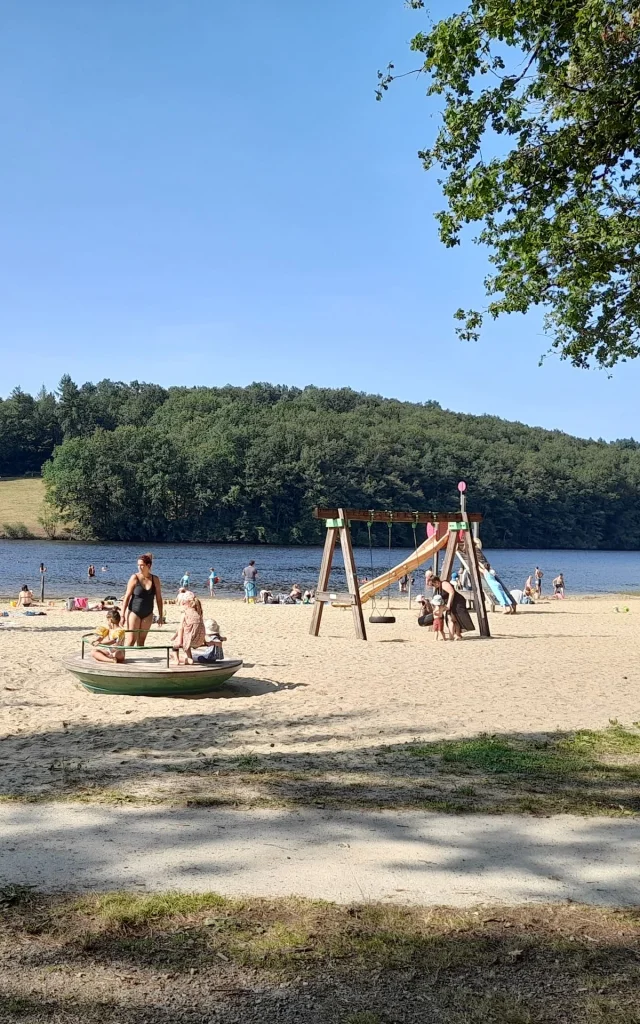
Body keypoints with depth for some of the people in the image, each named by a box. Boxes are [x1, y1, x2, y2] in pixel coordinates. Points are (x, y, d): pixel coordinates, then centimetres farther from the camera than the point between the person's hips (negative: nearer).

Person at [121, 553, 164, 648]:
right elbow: (127, 597, -7)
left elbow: (159, 599, 6)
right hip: (134, 612, -3)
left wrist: (160, 616, 5)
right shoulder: (135, 578, -9)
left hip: (148, 614, 3)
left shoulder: (155, 579, -1)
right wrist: (123, 615, -11)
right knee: (131, 640, -8)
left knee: (141, 640, 7)